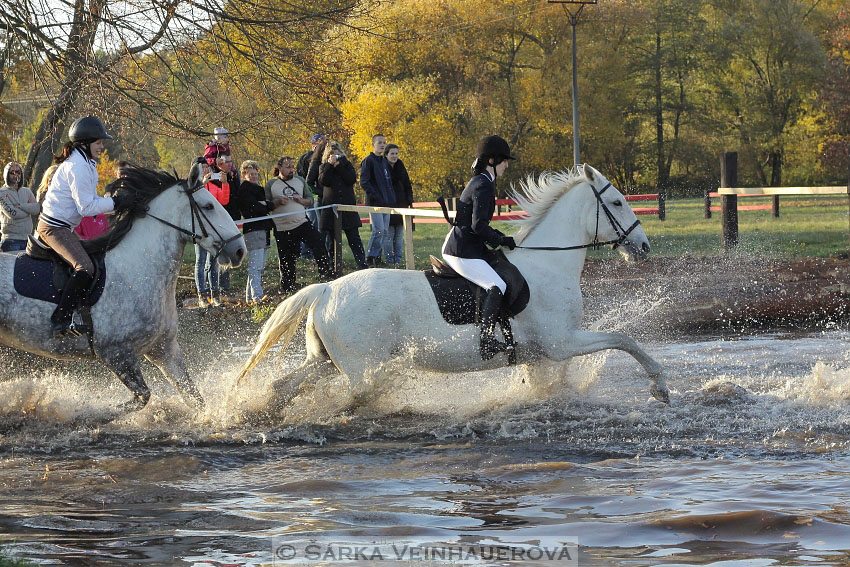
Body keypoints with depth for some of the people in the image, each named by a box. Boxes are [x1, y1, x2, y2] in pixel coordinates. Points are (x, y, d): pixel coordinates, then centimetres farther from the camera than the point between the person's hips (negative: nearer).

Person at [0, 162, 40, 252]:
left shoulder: (26, 191, 13)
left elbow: (37, 208, -2)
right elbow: (12, 214, -15)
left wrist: (20, 205, -14)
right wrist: (29, 208, -2)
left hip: (27, 238, 5)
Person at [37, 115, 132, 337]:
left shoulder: (85, 164, 15)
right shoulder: (77, 167, -18)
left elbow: (88, 201, 17)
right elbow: (86, 207, -20)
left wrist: (114, 200, 4)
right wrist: (115, 203, -15)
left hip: (57, 226, 12)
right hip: (55, 227, -12)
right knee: (85, 268, -26)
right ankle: (61, 322, -30)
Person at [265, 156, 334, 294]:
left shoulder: (300, 180, 11)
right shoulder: (271, 184, 2)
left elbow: (310, 200, 14)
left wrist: (301, 200, -7)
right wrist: (278, 202, -17)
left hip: (302, 223, 2)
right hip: (282, 228, -2)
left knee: (318, 244, -14)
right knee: (286, 261, 2)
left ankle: (325, 274, -5)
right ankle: (287, 287, 15)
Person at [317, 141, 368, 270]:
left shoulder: (346, 165, 10)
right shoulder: (324, 167, 10)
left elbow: (352, 179, -7)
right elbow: (323, 181, -9)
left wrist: (338, 166, -9)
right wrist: (330, 165, -11)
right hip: (330, 206, 0)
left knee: (354, 239, -5)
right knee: (331, 240, 3)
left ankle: (362, 265, -8)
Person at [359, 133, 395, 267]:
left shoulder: (385, 162, 18)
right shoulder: (369, 161, -5)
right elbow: (364, 182, -12)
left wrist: (392, 197, 12)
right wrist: (375, 195, -17)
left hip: (387, 203, 8)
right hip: (375, 203, -8)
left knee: (384, 231, 7)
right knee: (378, 230, -13)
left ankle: (377, 256, 13)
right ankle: (370, 257, -5)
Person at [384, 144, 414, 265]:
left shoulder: (401, 168, 12)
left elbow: (408, 186, 15)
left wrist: (409, 201, 5)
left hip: (401, 205, 5)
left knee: (399, 235, 5)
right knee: (389, 234, -5)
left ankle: (398, 260, 8)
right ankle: (390, 261, -3)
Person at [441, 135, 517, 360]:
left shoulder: (478, 182, 18)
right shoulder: (484, 186, -15)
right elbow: (479, 225, -24)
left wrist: (501, 238, 17)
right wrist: (501, 240, -12)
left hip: (452, 247, 11)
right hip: (463, 253, -11)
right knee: (497, 286, -22)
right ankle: (486, 341, -31)